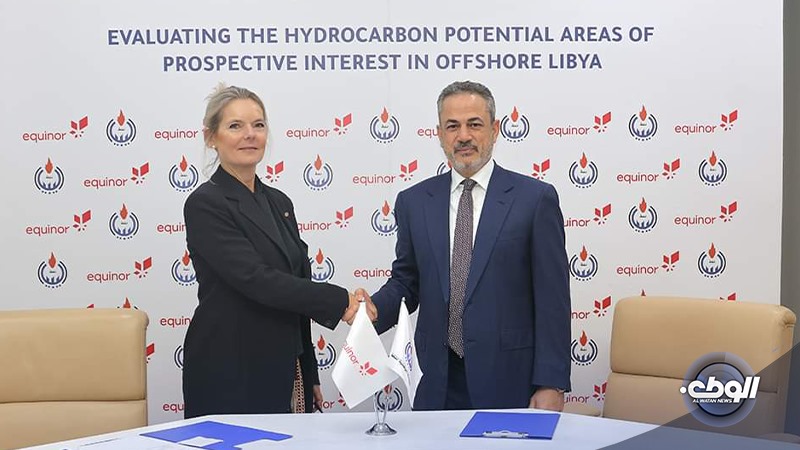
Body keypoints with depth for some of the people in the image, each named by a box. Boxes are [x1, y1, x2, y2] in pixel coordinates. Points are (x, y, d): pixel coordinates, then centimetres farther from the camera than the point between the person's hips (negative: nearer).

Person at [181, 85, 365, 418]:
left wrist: (310, 375, 15)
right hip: (229, 376, -7)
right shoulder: (204, 205, -10)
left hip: (285, 372, 7)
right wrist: (340, 301, -23)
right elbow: (256, 279, -22)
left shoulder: (279, 203, 12)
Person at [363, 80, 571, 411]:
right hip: (437, 384, 3)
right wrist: (370, 311, -9)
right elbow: (405, 282, 12)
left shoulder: (535, 198, -3)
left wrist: (551, 384, -9)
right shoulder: (413, 201, 8)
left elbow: (552, 299, -5)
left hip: (508, 381, -2)